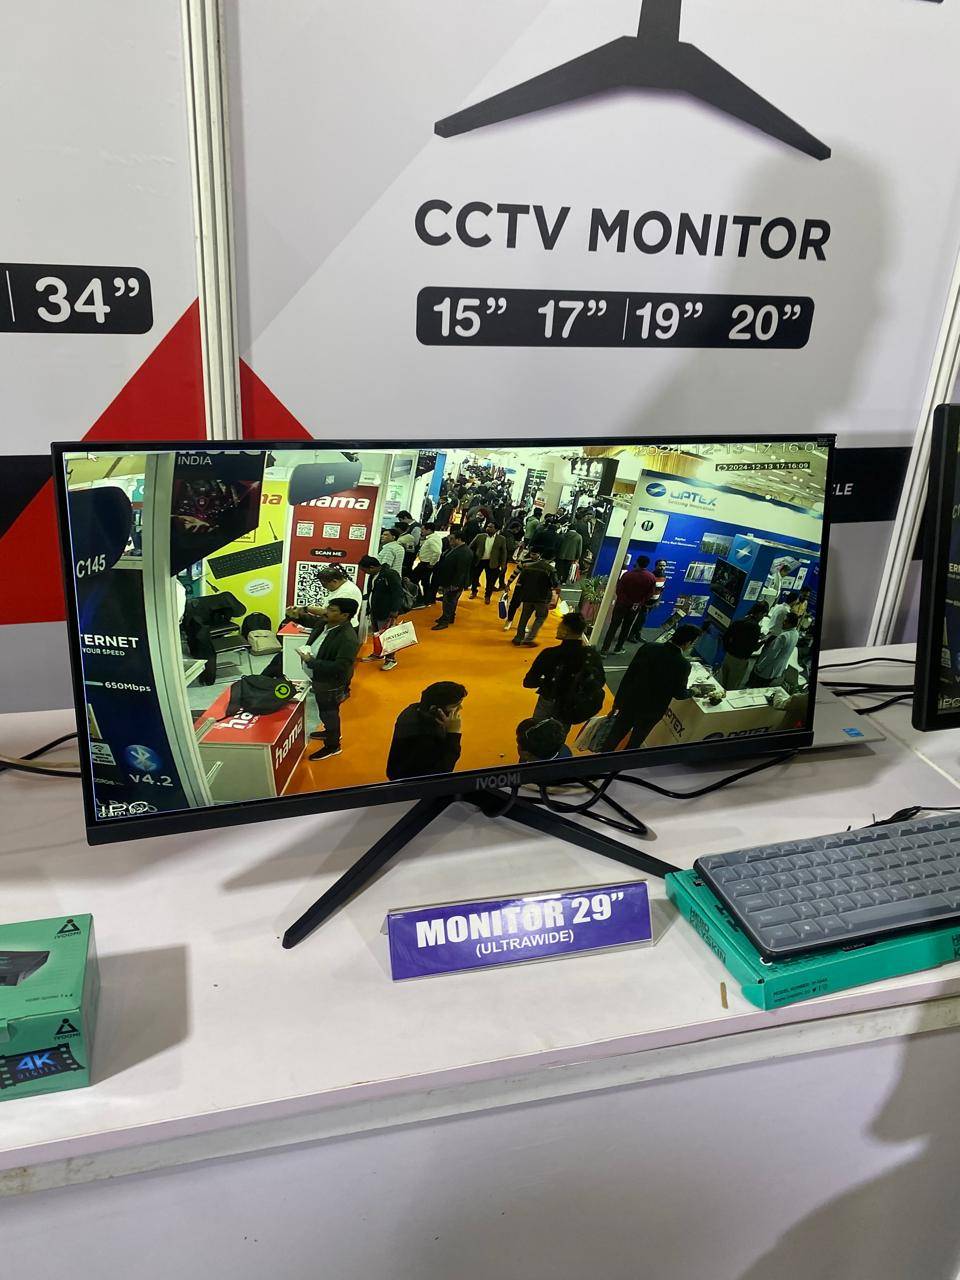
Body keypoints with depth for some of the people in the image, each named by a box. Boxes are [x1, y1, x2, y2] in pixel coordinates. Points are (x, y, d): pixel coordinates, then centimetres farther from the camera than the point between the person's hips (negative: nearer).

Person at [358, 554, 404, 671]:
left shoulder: (390, 574, -18)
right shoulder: (373, 576, 10)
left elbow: (398, 593, -20)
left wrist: (394, 611, -23)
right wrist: (369, 608, 18)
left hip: (386, 613, -9)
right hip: (374, 611, 9)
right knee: (376, 634, 19)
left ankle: (391, 659, 8)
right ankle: (378, 653, 36)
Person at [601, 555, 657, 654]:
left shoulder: (627, 574, -18)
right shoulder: (651, 578, -9)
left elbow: (619, 589, -11)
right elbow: (650, 594, -2)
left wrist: (621, 599, 7)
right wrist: (641, 603, 9)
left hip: (622, 604, -2)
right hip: (635, 606, 2)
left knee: (613, 626, 2)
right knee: (626, 627, 16)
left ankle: (605, 648, -1)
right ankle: (618, 648, 20)